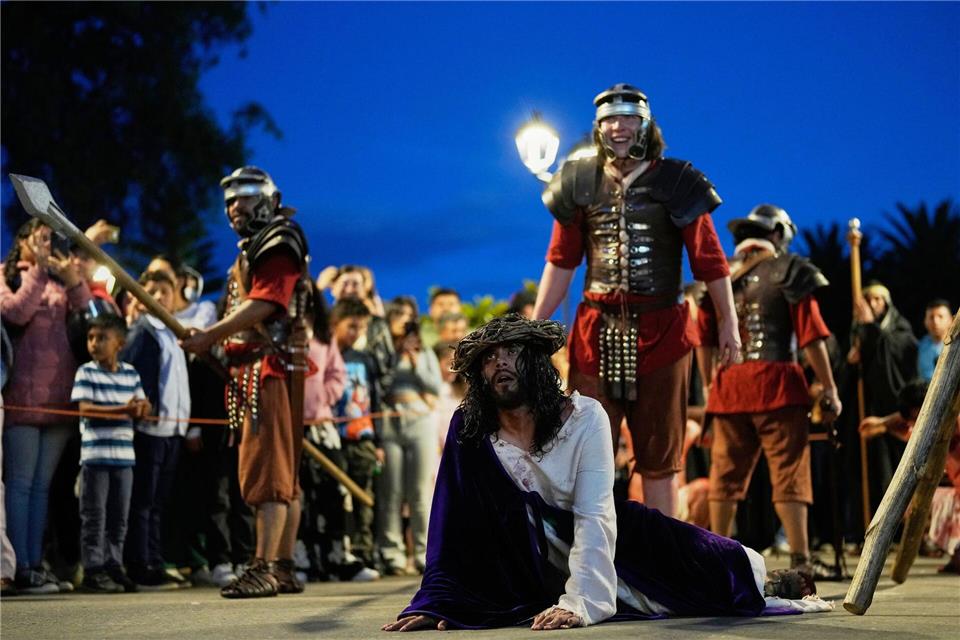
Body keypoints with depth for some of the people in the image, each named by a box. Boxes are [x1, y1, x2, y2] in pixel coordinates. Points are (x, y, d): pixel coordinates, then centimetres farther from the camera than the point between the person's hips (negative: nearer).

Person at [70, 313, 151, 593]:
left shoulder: (130, 373, 10)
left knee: (119, 517, 10)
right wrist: (123, 410, -23)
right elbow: (86, 409, -13)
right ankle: (93, 570, 4)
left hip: (124, 453, 5)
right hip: (95, 453, -5)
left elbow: (142, 405, 12)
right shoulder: (86, 372, -3)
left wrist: (141, 408, -14)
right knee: (94, 516, -1)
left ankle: (113, 566, 19)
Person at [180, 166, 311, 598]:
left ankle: (264, 569, -18)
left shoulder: (278, 243, -6)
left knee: (267, 471, -14)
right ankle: (284, 568, 14)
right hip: (253, 369, 10)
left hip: (271, 367, -10)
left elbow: (263, 303, -18)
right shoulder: (253, 249, 25)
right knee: (283, 474, 10)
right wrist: (213, 339, 9)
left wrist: (211, 335, -19)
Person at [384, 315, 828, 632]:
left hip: (616, 540, -1)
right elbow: (452, 523, -15)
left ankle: (771, 590, 32)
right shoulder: (468, 431, -16)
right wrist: (434, 602, -24)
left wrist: (579, 602, -39)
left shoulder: (585, 417, -21)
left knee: (737, 571, -7)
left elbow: (594, 517, -28)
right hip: (537, 570, 2)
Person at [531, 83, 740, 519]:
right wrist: (535, 327, 6)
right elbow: (560, 262, 10)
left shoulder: (675, 183, 1)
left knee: (659, 454, 6)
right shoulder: (579, 184, 7)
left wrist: (728, 322, -3)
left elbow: (709, 259, 1)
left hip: (661, 331, -1)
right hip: (596, 332, 2)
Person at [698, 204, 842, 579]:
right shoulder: (789, 271, 0)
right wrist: (829, 389, -1)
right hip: (776, 385, -4)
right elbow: (812, 337, -5)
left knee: (726, 473, 10)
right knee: (789, 473, -2)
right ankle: (800, 559, -4)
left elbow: (704, 340, 12)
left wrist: (709, 386, 21)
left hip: (728, 386, 4)